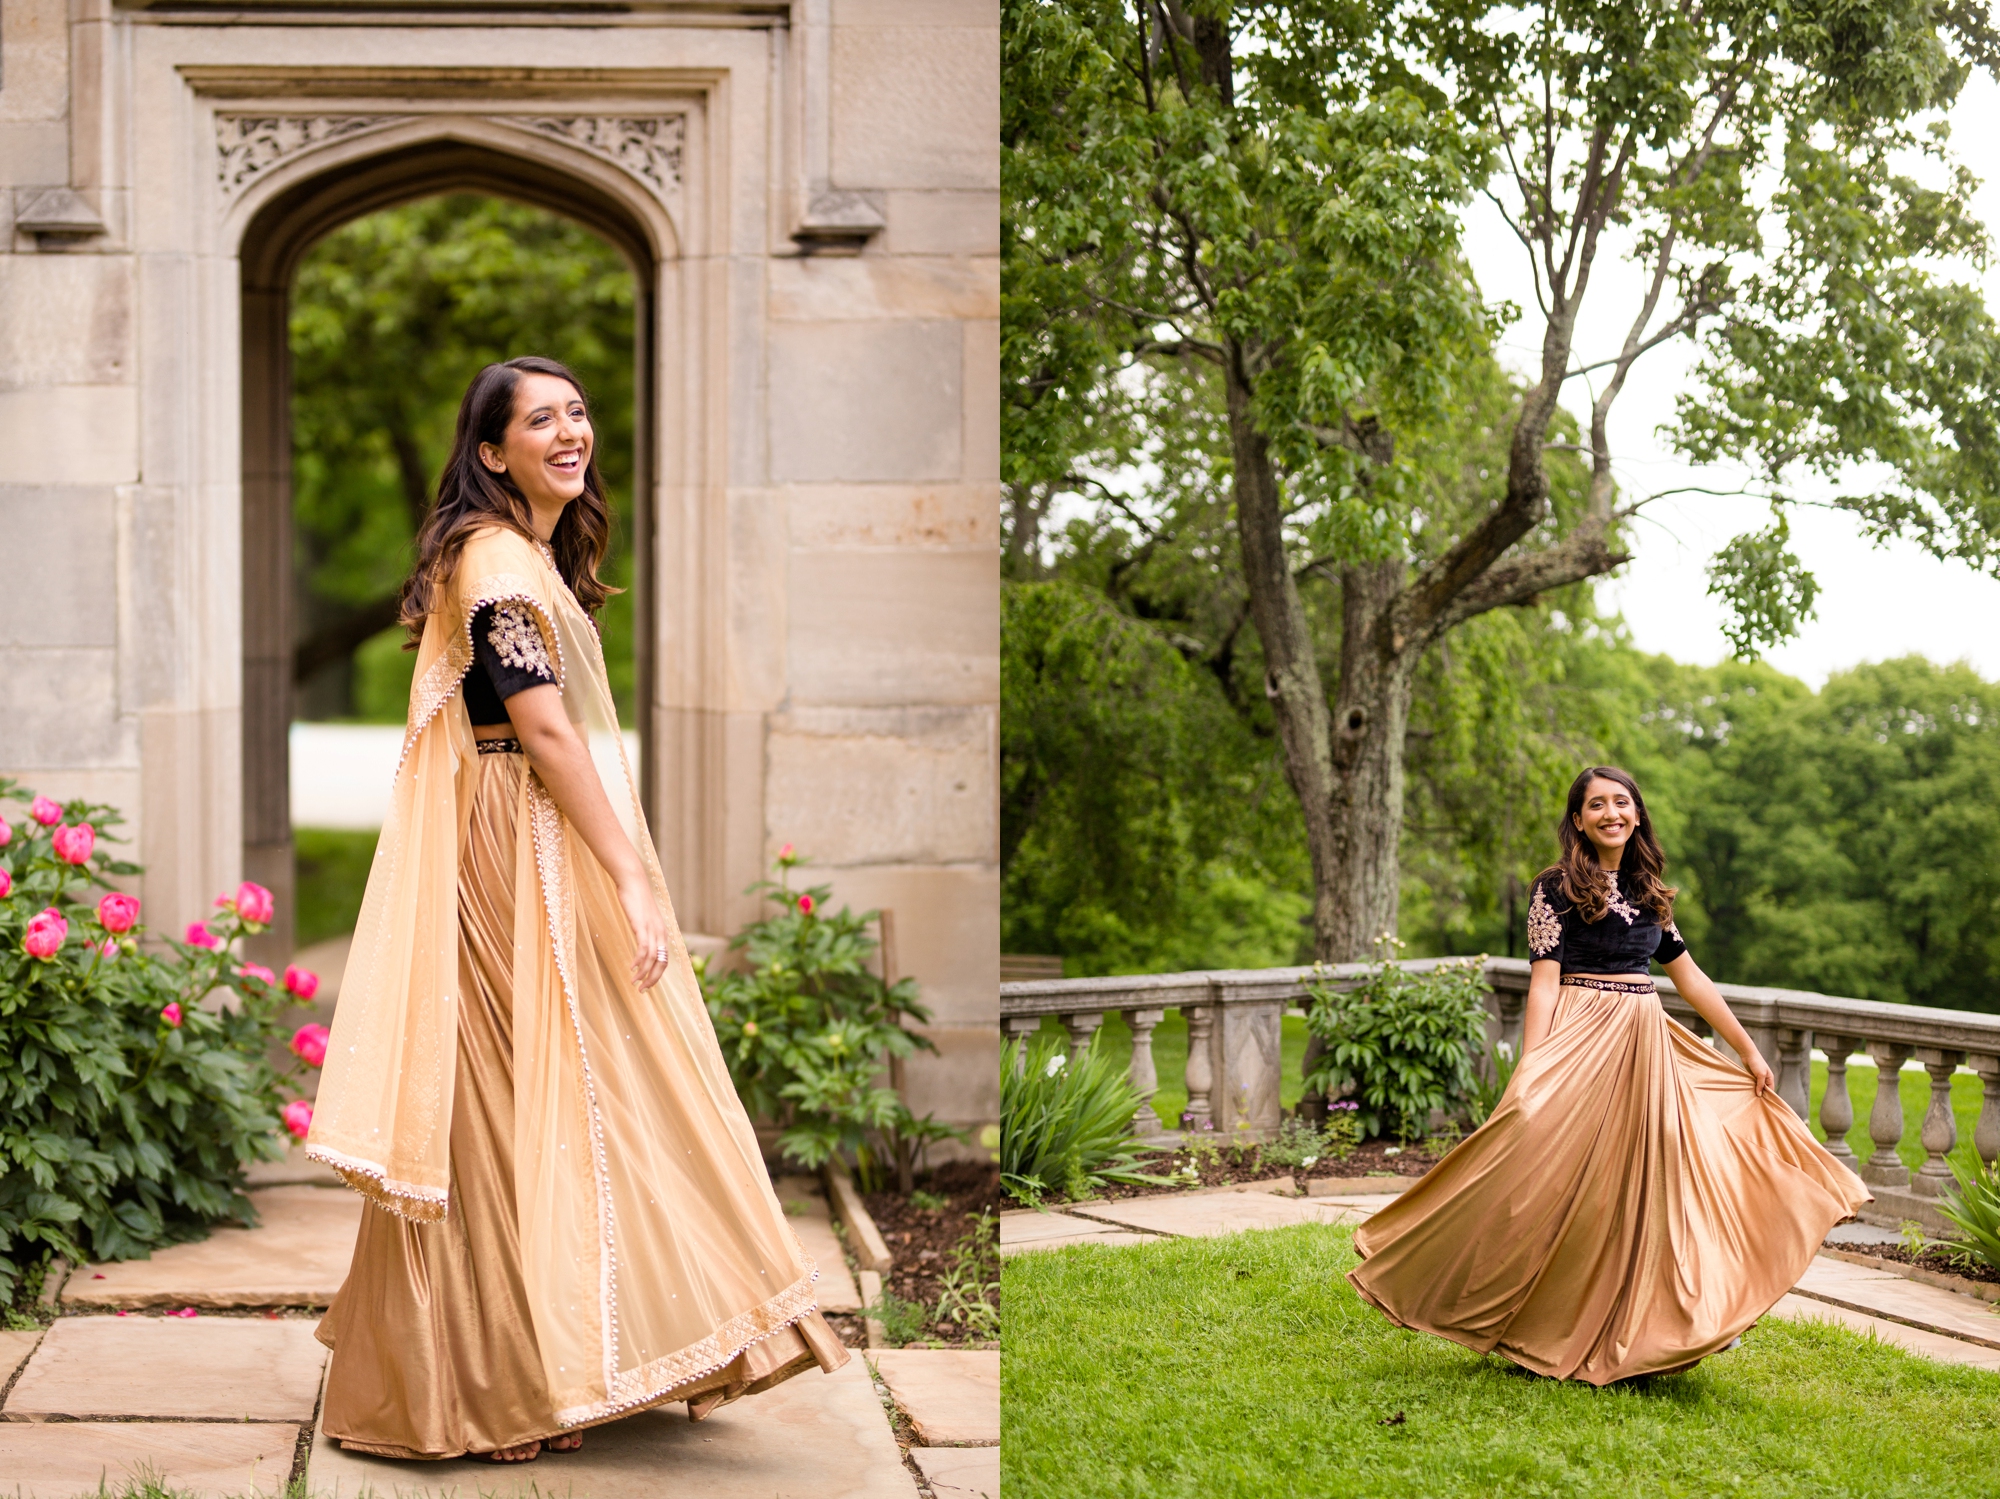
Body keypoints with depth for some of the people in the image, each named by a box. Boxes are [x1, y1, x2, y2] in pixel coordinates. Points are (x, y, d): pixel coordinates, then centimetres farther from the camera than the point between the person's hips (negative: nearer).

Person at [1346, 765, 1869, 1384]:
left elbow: (1689, 977, 18)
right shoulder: (1558, 887, -4)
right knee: (1575, 1188, -5)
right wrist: (1528, 1075, -18)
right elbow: (1543, 985, -10)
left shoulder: (1647, 891, 14)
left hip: (1650, 1047, 6)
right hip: (1584, 1044, -6)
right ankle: (1563, 1338, 6)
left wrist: (1748, 1049, 18)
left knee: (1644, 1186, 6)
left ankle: (1630, 1331, 15)